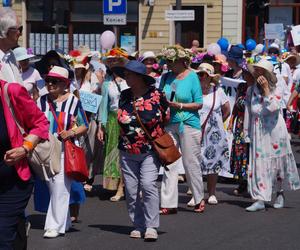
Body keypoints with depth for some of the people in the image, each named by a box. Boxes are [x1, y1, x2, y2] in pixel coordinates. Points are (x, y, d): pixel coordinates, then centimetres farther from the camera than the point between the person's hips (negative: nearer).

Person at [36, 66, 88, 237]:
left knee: (60, 187, -11)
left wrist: (71, 133, -13)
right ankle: (64, 221, 20)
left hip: (65, 150, -4)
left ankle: (56, 225, -7)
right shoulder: (42, 101, 11)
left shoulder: (73, 101, 1)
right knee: (51, 186, 6)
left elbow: (84, 126, 5)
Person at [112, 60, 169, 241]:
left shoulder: (156, 95, -6)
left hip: (150, 151, -4)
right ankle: (138, 226, 14)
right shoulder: (124, 96, 6)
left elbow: (166, 117, 7)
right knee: (131, 190, 3)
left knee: (148, 185, -16)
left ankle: (151, 226, -11)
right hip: (127, 151, 4)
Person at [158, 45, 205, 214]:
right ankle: (169, 203, 4)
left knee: (191, 163, 2)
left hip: (188, 124, -4)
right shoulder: (166, 77, 9)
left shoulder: (192, 77, -4)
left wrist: (179, 105, -15)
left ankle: (200, 199, 19)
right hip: (169, 124, 4)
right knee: (169, 164, 1)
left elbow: (199, 104, -6)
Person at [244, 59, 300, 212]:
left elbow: (273, 106, -23)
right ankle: (260, 200, -8)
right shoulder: (251, 91, 4)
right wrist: (247, 134, 9)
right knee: (258, 163, -6)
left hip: (274, 132, -2)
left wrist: (266, 88, -22)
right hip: (258, 134, 2)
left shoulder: (275, 89, -5)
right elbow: (248, 112, 10)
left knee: (277, 163, 9)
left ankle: (280, 193, 31)